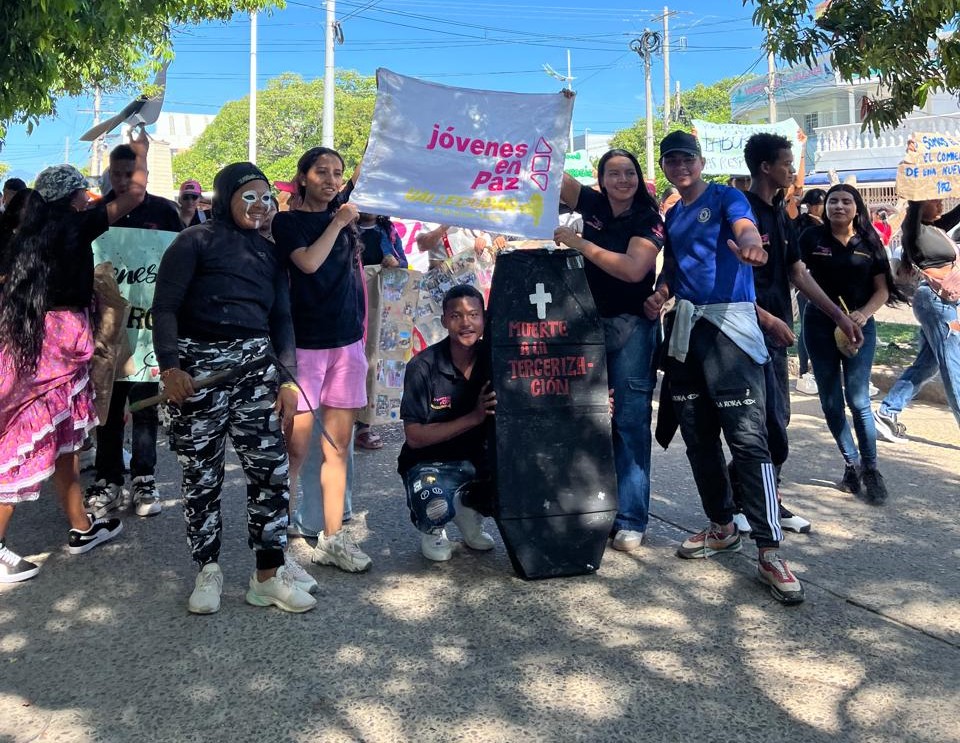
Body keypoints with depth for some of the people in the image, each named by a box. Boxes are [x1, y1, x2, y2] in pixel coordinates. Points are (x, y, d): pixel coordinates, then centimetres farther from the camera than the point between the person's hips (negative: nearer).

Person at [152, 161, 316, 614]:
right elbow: (165, 306, -5)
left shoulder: (268, 252, 17)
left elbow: (281, 319, 14)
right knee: (201, 474, 3)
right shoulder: (196, 241, 3)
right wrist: (170, 367, -17)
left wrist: (288, 379, 4)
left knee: (270, 469, -3)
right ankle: (208, 571, 18)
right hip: (199, 364, -3)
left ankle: (268, 575, 8)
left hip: (256, 364, 4)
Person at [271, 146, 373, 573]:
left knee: (338, 446, 7)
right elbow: (309, 262, -16)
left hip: (347, 343, 5)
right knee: (295, 448, -5)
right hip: (304, 344, -5)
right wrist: (338, 223, -7)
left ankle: (332, 539, 15)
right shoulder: (287, 222, -1)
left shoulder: (342, 210, 14)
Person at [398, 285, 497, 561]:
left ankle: (470, 508, 10)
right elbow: (414, 437, -19)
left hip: (477, 459, 4)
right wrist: (474, 417, -27)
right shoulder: (423, 367, -17)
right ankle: (432, 530, 6)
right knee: (436, 507, -34)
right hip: (430, 462, -4)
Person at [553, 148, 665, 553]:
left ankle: (630, 520, 0)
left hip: (631, 327, -4)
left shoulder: (648, 220, -5)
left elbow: (633, 268, -20)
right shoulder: (593, 205, 8)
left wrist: (577, 242, -18)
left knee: (630, 420, -5)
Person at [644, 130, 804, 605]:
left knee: (747, 436, -13)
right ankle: (722, 528, 24)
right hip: (685, 328, 7)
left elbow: (745, 228, -21)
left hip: (729, 324, -7)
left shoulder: (725, 198, 0)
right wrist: (659, 294, 4)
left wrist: (749, 244, -46)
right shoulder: (672, 215, 19)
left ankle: (770, 552, -11)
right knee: (697, 435, 9)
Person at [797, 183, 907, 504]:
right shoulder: (812, 239, -1)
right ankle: (852, 463, 22)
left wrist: (864, 313, -14)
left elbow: (882, 289, 3)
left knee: (858, 400, -7)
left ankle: (870, 469, 8)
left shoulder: (869, 243, 2)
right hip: (820, 325, 1)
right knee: (830, 403, 6)